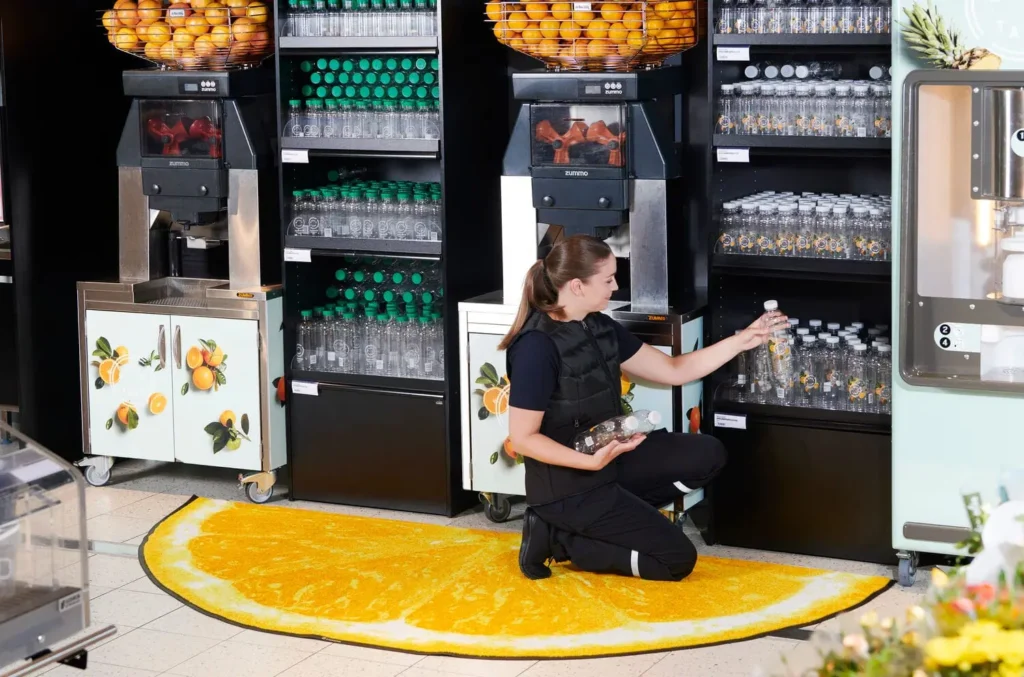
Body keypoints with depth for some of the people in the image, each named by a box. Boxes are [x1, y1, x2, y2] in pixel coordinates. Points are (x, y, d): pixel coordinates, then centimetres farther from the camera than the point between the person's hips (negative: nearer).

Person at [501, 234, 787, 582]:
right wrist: (591, 461, -32)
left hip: (607, 457, 9)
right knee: (677, 559, -7)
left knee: (707, 454, 4)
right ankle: (560, 538, 0)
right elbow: (522, 438, -22)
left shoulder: (601, 328, 3)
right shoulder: (537, 346, -24)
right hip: (568, 484, -9)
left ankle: (609, 520, 2)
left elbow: (673, 370, 9)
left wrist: (741, 341, 2)